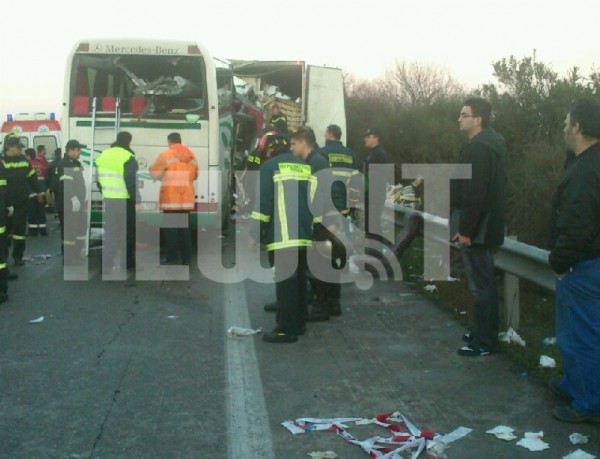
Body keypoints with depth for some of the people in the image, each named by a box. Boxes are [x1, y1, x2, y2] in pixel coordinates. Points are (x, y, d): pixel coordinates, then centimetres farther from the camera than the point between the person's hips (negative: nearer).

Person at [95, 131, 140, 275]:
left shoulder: (103, 155, 12)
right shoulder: (128, 157, -13)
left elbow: (99, 179, 17)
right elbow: (131, 181, -18)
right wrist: (137, 201, -15)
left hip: (109, 200, 6)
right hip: (125, 200, -6)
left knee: (110, 232, 11)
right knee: (128, 232, 7)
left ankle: (107, 265, 7)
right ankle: (126, 264, 12)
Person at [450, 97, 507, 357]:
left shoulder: (477, 149, -19)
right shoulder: (488, 145, 14)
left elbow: (474, 194, -24)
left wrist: (466, 230, -21)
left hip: (477, 229, -11)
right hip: (485, 226, 11)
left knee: (481, 285, -4)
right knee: (485, 283, 16)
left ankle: (484, 342, 3)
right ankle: (485, 332, 26)